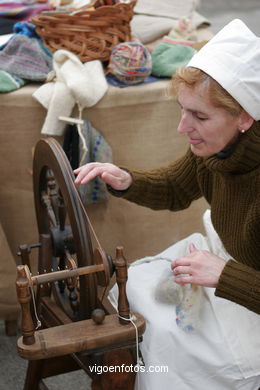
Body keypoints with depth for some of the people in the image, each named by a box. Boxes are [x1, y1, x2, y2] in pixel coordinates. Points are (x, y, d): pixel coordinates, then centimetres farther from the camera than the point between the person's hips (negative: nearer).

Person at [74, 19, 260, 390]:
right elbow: (175, 191, 4)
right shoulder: (213, 147, -16)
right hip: (224, 256, 7)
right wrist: (126, 181, -14)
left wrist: (224, 275, -39)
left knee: (162, 332, -9)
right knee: (137, 284, 4)